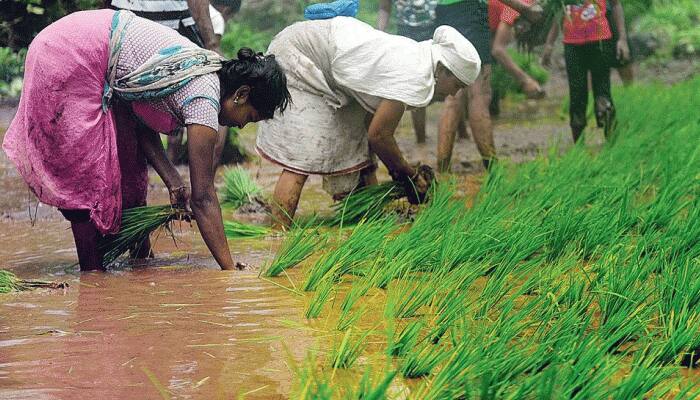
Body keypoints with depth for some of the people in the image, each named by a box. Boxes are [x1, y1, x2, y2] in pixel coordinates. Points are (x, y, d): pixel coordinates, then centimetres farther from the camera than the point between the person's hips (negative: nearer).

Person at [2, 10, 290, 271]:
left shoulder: (207, 71, 6)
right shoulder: (205, 99, -20)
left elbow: (143, 124, 10)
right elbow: (203, 198, -18)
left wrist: (173, 181, 0)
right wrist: (230, 271, -15)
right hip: (66, 63, -9)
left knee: (130, 162, 11)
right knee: (87, 174, -5)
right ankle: (92, 274, 3)